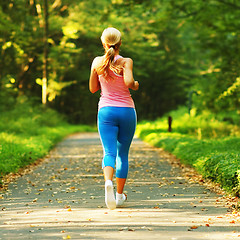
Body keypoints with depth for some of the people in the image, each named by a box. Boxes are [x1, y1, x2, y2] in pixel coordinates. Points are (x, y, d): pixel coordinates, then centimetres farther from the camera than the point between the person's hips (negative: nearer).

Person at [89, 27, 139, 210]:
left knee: (109, 152, -7)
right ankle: (120, 196, 19)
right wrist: (135, 85, -3)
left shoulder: (97, 62, 1)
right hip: (127, 111, -1)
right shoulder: (126, 62, -7)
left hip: (106, 111, 1)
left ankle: (108, 181, -38)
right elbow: (128, 82, -24)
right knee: (123, 154, 12)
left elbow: (92, 88, 9)